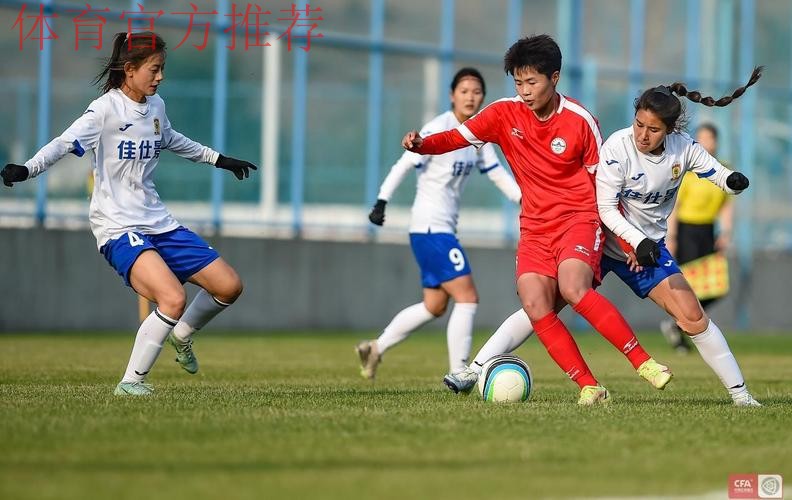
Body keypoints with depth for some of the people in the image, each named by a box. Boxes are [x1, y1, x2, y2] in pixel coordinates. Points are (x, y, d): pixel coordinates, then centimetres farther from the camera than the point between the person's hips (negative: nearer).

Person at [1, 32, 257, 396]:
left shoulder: (156, 106, 10)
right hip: (118, 229, -8)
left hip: (158, 223, 8)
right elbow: (65, 143, -25)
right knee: (173, 299, -28)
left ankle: (182, 335, 32)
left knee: (229, 286, 4)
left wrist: (218, 159, 42)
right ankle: (131, 382, -14)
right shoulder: (106, 109, -13)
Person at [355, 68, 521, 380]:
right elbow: (405, 164, -17)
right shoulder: (439, 130, -14)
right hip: (430, 228, -9)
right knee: (467, 298, -12)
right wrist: (381, 202, -25)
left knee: (434, 306, 15)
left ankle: (376, 348, 27)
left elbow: (497, 174, 15)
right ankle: (459, 377, -9)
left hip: (443, 229, 9)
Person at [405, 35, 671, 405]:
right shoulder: (505, 114, 0)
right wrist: (420, 144, -26)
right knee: (535, 307, -17)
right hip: (535, 228, 4)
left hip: (580, 220, -4)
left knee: (573, 289, -30)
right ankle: (590, 388, -11)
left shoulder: (580, 121, -7)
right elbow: (455, 138, -5)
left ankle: (644, 362, -23)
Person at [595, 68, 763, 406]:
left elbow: (719, 175, -2)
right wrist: (637, 242, -34)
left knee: (692, 316, -5)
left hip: (649, 247, 3)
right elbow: (605, 208, -21)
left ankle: (739, 392, 1)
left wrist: (734, 181, -27)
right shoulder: (617, 147, -22)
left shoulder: (683, 148, -11)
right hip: (606, 241, -3)